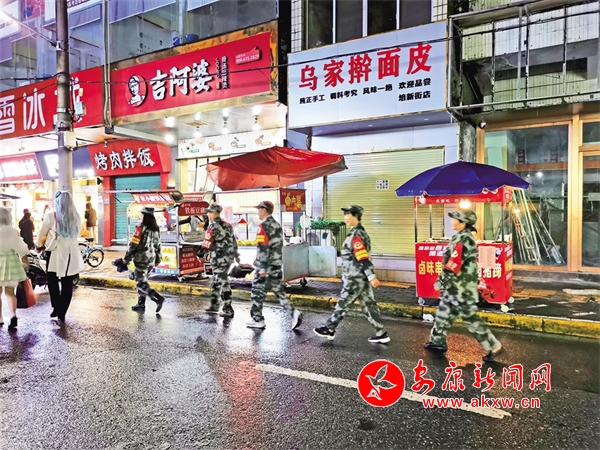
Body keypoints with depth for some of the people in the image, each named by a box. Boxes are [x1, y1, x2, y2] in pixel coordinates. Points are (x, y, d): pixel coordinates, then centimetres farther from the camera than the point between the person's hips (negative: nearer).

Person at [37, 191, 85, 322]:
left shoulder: (51, 216, -9)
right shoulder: (77, 217, 1)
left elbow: (42, 234, 0)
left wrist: (40, 245, 17)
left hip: (56, 253, -3)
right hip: (72, 254, 3)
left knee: (52, 281, 16)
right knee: (67, 283, 8)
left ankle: (56, 308, 12)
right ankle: (62, 313, 13)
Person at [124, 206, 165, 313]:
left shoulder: (141, 228, -15)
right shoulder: (156, 229, 8)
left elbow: (133, 245, -14)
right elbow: (158, 245, 14)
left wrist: (127, 258, -5)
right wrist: (157, 259, 22)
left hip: (141, 259, -7)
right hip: (151, 260, 7)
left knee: (141, 283, -3)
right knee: (142, 280, 18)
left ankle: (158, 298, -17)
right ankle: (141, 304, 20)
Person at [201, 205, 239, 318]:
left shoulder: (213, 226, -12)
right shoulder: (227, 225, 12)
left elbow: (206, 244, -16)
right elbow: (233, 241, 19)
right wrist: (236, 255, 28)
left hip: (219, 259, -8)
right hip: (229, 257, 8)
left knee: (223, 283, -4)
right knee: (215, 282, 20)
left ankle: (228, 310, 0)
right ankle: (214, 305, 32)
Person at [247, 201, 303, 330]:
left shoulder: (264, 226, -14)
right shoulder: (277, 225, 14)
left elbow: (263, 248, -20)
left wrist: (262, 267, -21)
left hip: (265, 266, -8)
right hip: (277, 265, 8)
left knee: (257, 292, 5)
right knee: (279, 291, 12)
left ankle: (257, 320, 13)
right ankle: (294, 312, -2)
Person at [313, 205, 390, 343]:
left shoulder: (355, 235, -18)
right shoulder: (360, 232, 13)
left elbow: (363, 258, -25)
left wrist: (372, 277, -29)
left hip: (356, 278, -10)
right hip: (361, 277, 10)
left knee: (342, 304, 4)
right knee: (369, 305, 12)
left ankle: (329, 330, 19)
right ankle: (381, 333, 16)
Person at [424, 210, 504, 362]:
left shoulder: (463, 240, -21)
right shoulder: (463, 238, 11)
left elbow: (453, 265, -24)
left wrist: (441, 281, -15)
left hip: (461, 288, -10)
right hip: (456, 286, 10)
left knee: (471, 319, -2)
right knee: (443, 313, 18)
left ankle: (494, 347, 9)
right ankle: (438, 341, 30)